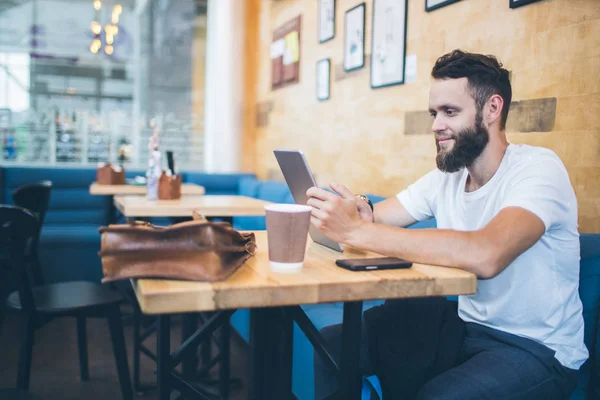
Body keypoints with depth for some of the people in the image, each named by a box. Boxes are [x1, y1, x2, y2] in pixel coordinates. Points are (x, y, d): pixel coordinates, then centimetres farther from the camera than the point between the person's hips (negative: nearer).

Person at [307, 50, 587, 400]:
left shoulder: (537, 168, -20)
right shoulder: (445, 178, 3)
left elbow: (485, 255, -39)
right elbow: (374, 221, 2)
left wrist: (355, 231, -37)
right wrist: (361, 215, -24)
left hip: (537, 348, -6)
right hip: (464, 324, 6)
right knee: (334, 343, -4)